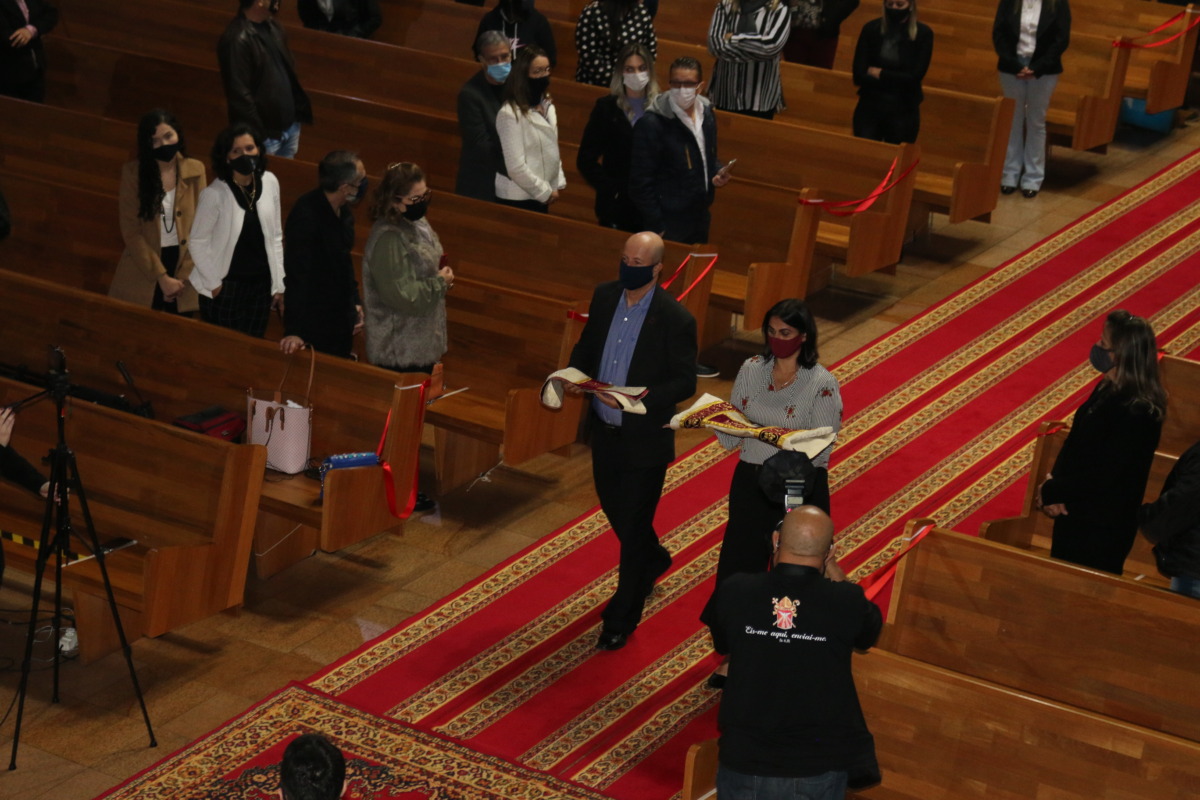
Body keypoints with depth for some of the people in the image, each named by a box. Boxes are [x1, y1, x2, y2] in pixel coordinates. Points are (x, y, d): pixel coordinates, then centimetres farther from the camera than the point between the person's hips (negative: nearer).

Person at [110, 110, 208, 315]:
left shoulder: (195, 171, -1)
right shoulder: (133, 173, -6)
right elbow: (131, 232, -8)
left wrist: (183, 276, -6)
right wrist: (161, 276, -13)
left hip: (183, 265, 2)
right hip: (144, 268, -1)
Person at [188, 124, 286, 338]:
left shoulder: (270, 183, -4)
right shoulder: (214, 194, -17)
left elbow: (275, 236, 5)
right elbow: (198, 242, -9)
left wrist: (279, 283, 6)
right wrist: (213, 283, -6)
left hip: (262, 284, 4)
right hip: (226, 286, -4)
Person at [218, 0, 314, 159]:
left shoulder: (272, 27, 6)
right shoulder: (238, 40, -21)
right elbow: (240, 94, -22)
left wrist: (300, 109, 13)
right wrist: (257, 135, -20)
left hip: (290, 124, 8)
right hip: (266, 133, -8)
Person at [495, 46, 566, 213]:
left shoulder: (547, 106, 7)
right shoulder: (510, 113, -18)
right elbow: (516, 166, -19)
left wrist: (558, 182, 5)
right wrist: (545, 191, -12)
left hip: (541, 196, 7)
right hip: (518, 199, -7)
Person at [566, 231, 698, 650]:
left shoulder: (675, 319, -19)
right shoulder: (604, 296, -1)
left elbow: (685, 383, -16)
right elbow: (586, 347, 13)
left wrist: (638, 399, -28)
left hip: (644, 438, -6)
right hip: (603, 430, 6)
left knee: (633, 524, 3)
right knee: (614, 508, 23)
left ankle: (621, 619, 17)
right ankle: (653, 560, 54)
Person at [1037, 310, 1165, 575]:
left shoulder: (1136, 414, -26)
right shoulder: (1108, 389, 2)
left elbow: (1102, 478, -24)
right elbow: (1073, 443, 10)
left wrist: (1050, 492, -13)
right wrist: (1053, 480, -8)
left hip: (1101, 532, -9)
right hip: (1074, 516, 9)